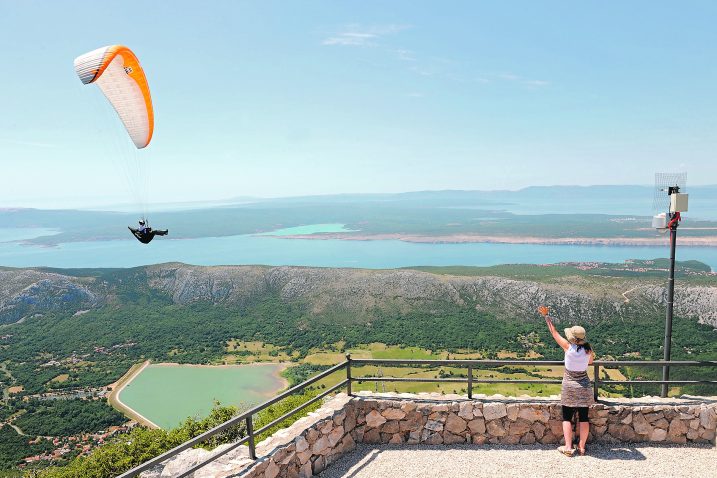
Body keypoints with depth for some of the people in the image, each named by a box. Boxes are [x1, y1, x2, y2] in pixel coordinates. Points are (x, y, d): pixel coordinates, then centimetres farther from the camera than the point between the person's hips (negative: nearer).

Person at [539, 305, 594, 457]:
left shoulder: (568, 347, -17)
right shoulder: (588, 350, -10)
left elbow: (554, 332, -8)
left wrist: (546, 316, 0)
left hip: (569, 386, -2)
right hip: (584, 387, 3)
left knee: (567, 417, 7)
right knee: (583, 417, 10)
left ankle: (568, 447, 6)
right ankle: (582, 447, 16)